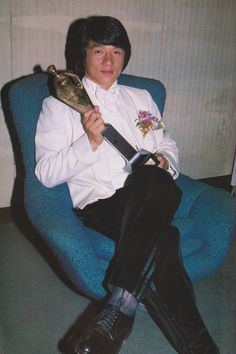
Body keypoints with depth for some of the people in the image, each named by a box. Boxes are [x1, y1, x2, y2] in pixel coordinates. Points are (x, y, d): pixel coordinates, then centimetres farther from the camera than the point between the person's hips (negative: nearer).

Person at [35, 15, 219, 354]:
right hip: (99, 204, -3)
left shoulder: (141, 98, 24)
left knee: (153, 179, -37)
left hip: (152, 197, 3)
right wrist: (90, 141, -14)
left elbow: (168, 145, 27)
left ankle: (119, 309, -32)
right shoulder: (59, 104, 11)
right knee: (163, 239, -35)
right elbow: (46, 174, 2)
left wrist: (164, 162, 1)